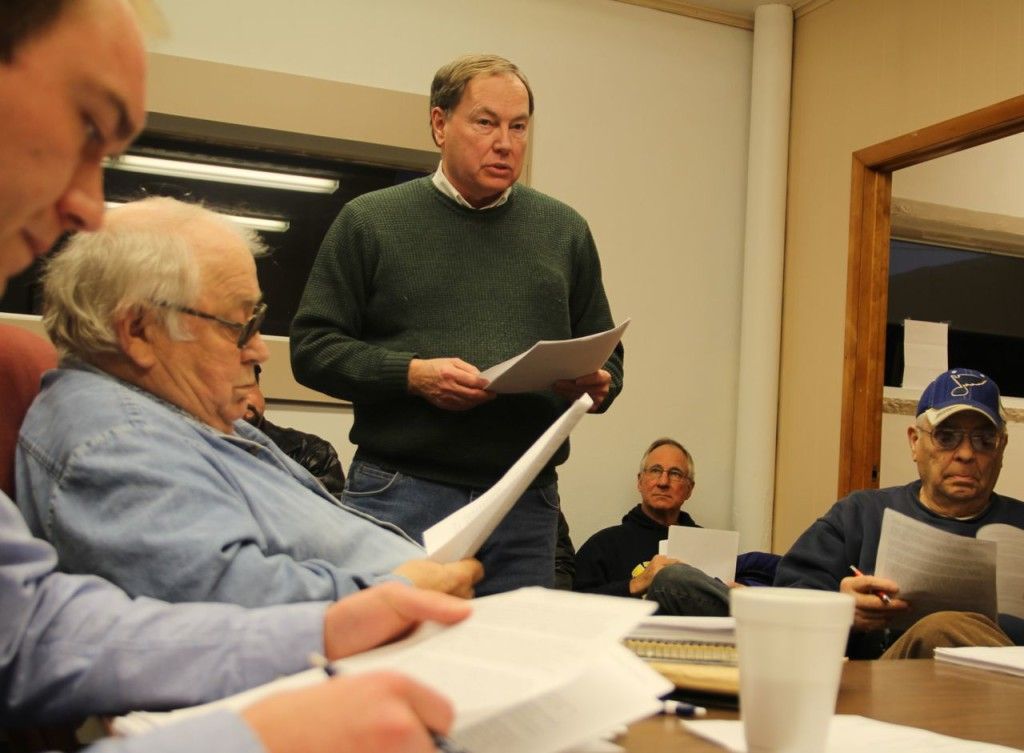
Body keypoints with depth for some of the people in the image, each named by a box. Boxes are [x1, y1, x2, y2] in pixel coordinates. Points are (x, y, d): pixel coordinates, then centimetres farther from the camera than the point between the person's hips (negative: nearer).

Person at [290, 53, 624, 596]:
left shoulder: (564, 231, 14)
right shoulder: (370, 221, 4)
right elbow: (312, 346, 0)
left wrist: (598, 384, -6)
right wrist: (412, 374, -14)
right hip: (399, 494, -2)